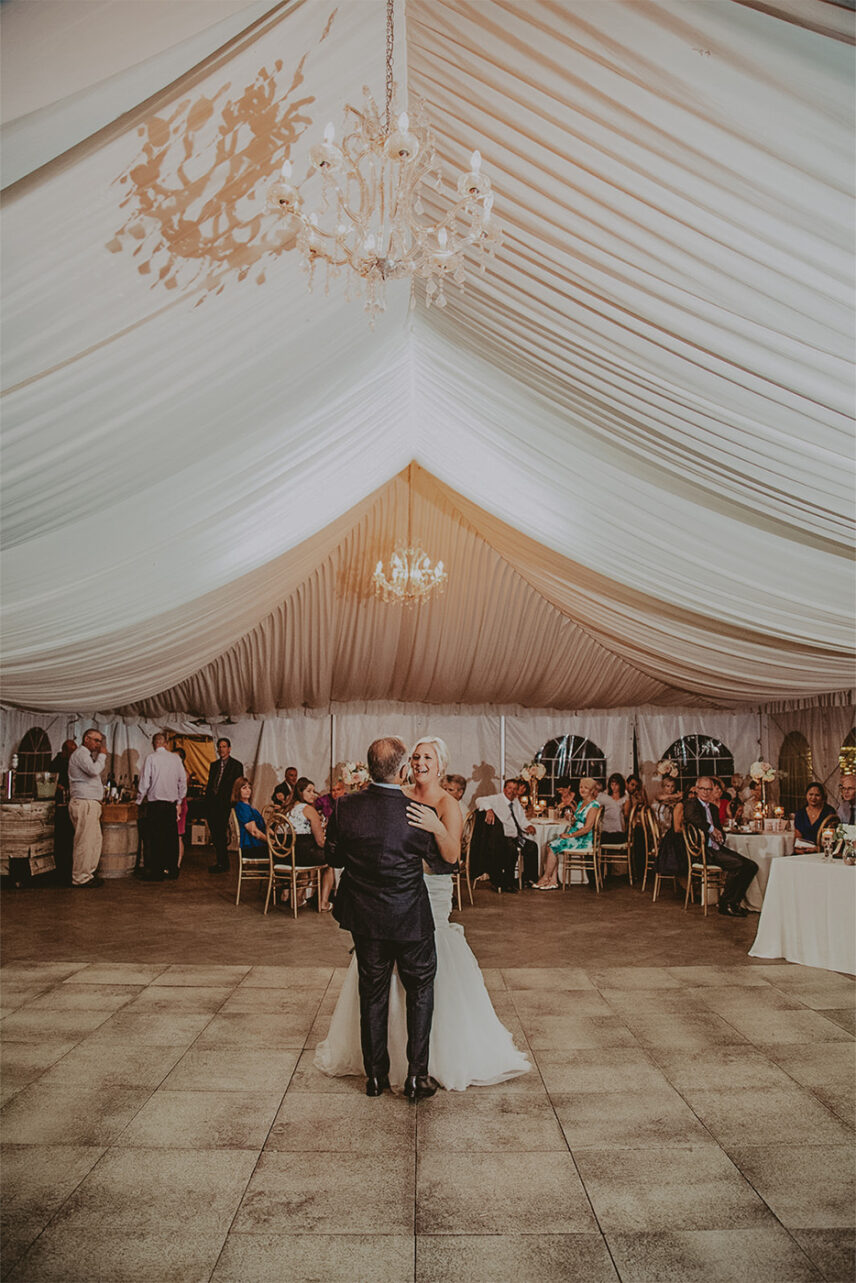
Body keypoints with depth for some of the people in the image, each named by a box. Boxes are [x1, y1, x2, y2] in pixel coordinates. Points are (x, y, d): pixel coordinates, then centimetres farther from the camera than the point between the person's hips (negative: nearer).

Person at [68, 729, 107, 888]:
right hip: (83, 803, -11)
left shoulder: (87, 755, 24)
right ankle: (80, 878, -4)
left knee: (95, 839, 12)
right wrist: (102, 755, -9)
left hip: (91, 803, 11)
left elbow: (99, 773, 26)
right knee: (85, 841, -8)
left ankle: (89, 873, 18)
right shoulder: (80, 753, -9)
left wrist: (101, 757, 16)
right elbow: (94, 770, -23)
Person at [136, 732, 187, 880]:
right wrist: (179, 801, 19)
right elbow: (183, 781, 9)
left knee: (154, 838, 2)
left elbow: (144, 782, -8)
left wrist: (139, 800, 6)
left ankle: (155, 872, 3)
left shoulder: (151, 758, -6)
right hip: (172, 804, 4)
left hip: (155, 803, -4)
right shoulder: (176, 759, 5)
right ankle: (172, 870, 15)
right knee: (171, 837, 10)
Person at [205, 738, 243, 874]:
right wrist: (207, 799, 9)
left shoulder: (236, 765, 0)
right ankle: (221, 861, 17)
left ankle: (223, 864, -1)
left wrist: (232, 801, -10)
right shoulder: (214, 765, 18)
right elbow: (210, 784, 20)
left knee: (221, 834, -8)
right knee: (215, 834, 8)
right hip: (212, 804, 6)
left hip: (225, 803, -6)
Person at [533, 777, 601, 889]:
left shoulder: (594, 805, -11)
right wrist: (566, 832, 5)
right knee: (550, 845, -12)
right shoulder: (581, 803, 17)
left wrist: (569, 835, -15)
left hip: (584, 840, -8)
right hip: (574, 836, 8)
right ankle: (553, 881, -13)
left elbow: (587, 828, -18)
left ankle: (545, 878, -5)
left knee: (553, 846, -18)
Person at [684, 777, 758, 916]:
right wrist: (711, 828, -19)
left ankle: (734, 902, 4)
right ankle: (725, 905, -11)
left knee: (751, 866, -6)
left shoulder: (713, 808, 24)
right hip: (703, 850, -8)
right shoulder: (691, 803, -2)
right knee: (737, 864, -26)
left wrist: (720, 838, 1)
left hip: (717, 848, 8)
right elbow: (691, 816, -26)